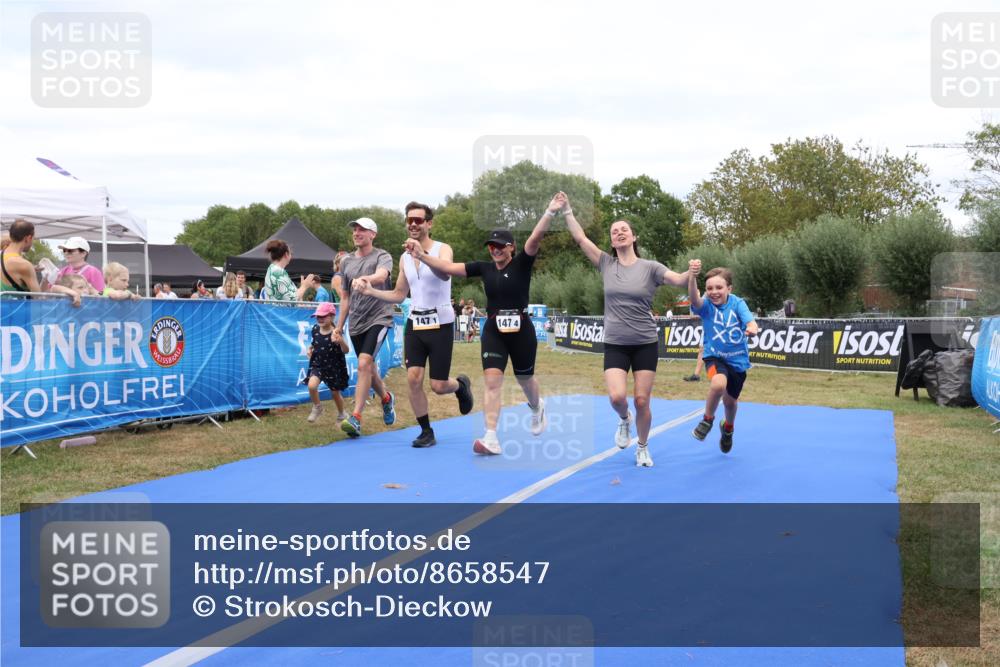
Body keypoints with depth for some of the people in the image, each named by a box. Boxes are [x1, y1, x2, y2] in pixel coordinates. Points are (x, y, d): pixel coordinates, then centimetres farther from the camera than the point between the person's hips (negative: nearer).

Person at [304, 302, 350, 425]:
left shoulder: (335, 333, -20)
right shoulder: (315, 329, -5)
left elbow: (346, 351, -30)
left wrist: (341, 341, -48)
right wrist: (310, 348, 3)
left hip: (334, 367, -3)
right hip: (318, 365, 3)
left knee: (335, 393, 12)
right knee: (312, 385, -23)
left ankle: (341, 414, 41)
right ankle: (317, 407, 5)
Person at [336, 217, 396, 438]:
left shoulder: (382, 257, -3)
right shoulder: (347, 262, 14)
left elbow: (381, 276, -26)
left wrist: (364, 279, -48)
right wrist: (339, 327, 16)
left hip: (378, 318, -6)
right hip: (356, 322, 6)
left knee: (364, 364, -20)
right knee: (369, 369, 14)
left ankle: (355, 418, -20)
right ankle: (386, 398, 43)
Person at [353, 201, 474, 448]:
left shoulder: (442, 249, -8)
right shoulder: (405, 258, 9)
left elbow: (445, 274, -32)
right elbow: (399, 295, 16)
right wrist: (370, 291, 0)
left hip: (440, 324, -4)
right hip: (415, 323, 4)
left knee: (438, 386, -2)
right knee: (413, 379, -9)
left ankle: (461, 385, 34)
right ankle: (426, 432, 7)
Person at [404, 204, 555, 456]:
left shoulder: (521, 264, -6)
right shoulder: (484, 268, 3)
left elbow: (536, 237, -21)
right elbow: (449, 267, -2)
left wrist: (550, 211, -33)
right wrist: (422, 256, -12)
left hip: (521, 331, -2)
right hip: (493, 331, 2)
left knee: (525, 379, 15)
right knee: (492, 380, -12)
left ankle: (537, 407, 51)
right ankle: (491, 439, -15)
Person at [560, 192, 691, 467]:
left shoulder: (649, 267, -3)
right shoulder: (607, 264, 3)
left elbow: (679, 280, -15)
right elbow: (580, 238, 1)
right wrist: (566, 210, -1)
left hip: (645, 344, -1)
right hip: (614, 345, 1)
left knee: (641, 401, 1)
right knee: (617, 397, -16)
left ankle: (642, 448, 24)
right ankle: (624, 420, 21)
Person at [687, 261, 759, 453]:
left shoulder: (738, 303, -11)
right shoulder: (706, 305, -15)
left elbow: (751, 322, -25)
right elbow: (694, 298, -38)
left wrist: (752, 328, -51)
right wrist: (692, 275, -57)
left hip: (737, 359, 2)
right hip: (715, 356, -2)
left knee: (731, 401, 16)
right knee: (719, 383, -34)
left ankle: (728, 428, 52)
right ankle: (707, 420, -4)